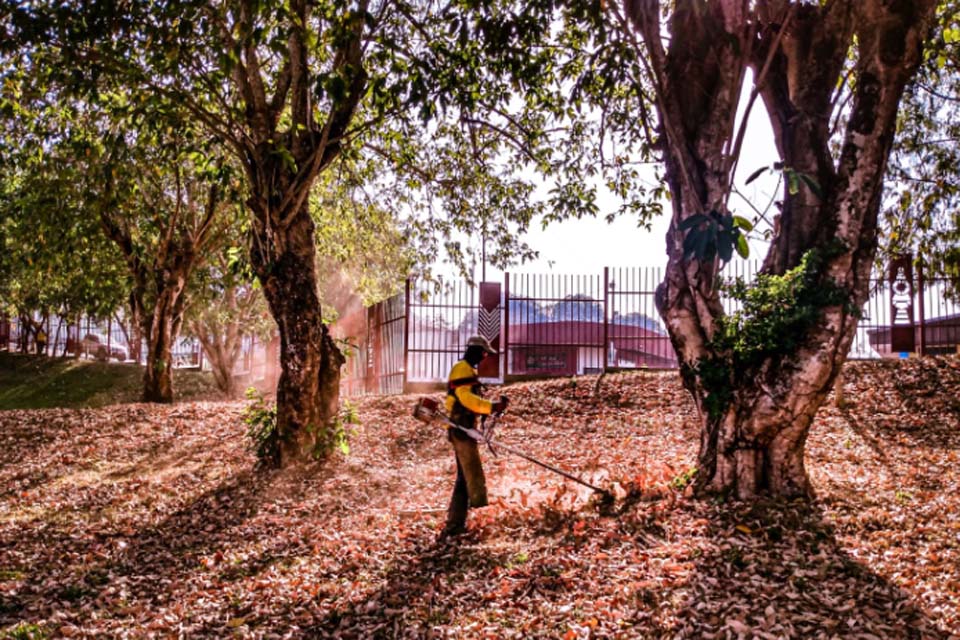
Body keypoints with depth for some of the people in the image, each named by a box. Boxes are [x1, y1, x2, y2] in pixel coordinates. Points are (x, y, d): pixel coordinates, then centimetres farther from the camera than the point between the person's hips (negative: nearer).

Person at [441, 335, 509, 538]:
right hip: (462, 429, -11)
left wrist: (494, 406, 8)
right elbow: (466, 398, -22)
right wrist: (492, 407, -27)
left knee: (464, 479, 10)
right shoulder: (463, 369, -9)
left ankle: (455, 524, 11)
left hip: (463, 430, 11)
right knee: (475, 477, -13)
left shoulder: (468, 371, 24)